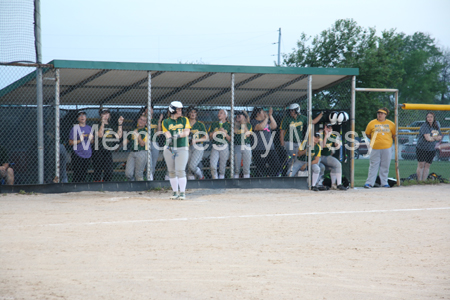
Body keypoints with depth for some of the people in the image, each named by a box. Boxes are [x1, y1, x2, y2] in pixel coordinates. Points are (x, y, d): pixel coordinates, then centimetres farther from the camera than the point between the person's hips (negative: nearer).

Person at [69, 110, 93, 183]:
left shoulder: (89, 128, 14)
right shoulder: (75, 128, -2)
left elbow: (92, 141, 21)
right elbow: (70, 142, -3)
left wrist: (90, 139, -2)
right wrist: (79, 141, -17)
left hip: (87, 155, 5)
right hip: (78, 155, -5)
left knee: (84, 174, 7)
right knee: (77, 175, -11)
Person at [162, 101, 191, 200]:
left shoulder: (184, 120, 8)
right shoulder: (166, 122, 7)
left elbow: (186, 132, -3)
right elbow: (167, 133, -5)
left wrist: (178, 135, -22)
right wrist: (169, 138, -28)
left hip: (182, 148, -1)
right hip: (169, 149, 1)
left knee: (180, 170, -12)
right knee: (171, 171, 3)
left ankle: (182, 193, -10)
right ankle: (175, 192, 13)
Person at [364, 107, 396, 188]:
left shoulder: (390, 124, 8)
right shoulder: (372, 123, 6)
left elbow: (394, 135, 15)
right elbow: (367, 134, 15)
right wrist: (374, 139, 8)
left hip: (387, 148, 1)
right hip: (375, 148, -1)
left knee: (385, 166, 4)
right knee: (373, 165, -2)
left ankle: (384, 183, 12)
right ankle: (369, 182, -1)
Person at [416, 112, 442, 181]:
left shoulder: (436, 126, 9)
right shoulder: (425, 126, -13)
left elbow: (440, 137, 10)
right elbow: (428, 138, -20)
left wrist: (433, 137, -9)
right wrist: (435, 138, -2)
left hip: (431, 150, 5)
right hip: (422, 149, -5)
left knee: (427, 166, 6)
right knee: (421, 165, -2)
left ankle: (424, 181, 11)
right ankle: (419, 181, 2)